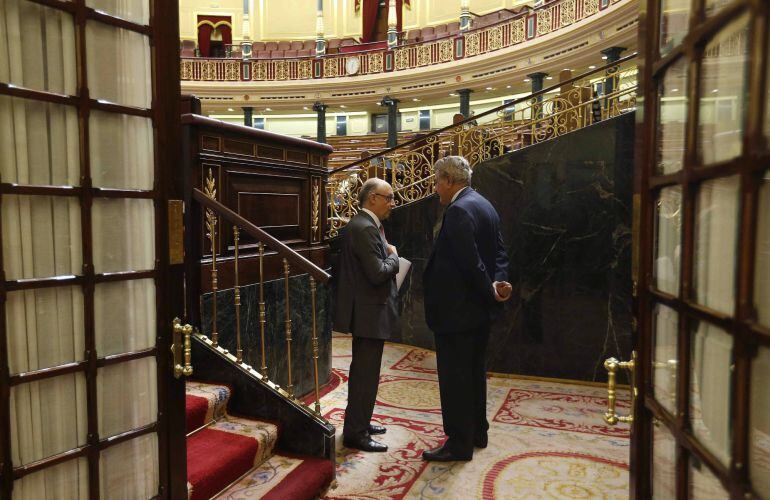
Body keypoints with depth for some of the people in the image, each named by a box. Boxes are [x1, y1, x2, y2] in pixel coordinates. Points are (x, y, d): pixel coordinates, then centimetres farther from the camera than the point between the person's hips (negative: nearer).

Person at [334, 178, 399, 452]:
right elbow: (378, 273, -25)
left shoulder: (364, 225, 12)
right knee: (365, 374, 0)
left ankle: (360, 422, 34)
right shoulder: (365, 228, -21)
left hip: (368, 311, 11)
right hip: (369, 313, -11)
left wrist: (387, 252, 2)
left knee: (364, 371, 20)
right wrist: (393, 255, -9)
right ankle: (355, 434, 12)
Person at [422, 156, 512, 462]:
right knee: (474, 371, 20)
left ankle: (459, 443, 13)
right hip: (477, 310, 10)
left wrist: (491, 292, -13)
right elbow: (499, 252, 9)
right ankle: (477, 432, 33)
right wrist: (498, 281, -4)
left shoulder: (458, 211, -20)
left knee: (454, 377, 1)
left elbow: (471, 262, -24)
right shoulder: (484, 206, 11)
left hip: (456, 310, -10)